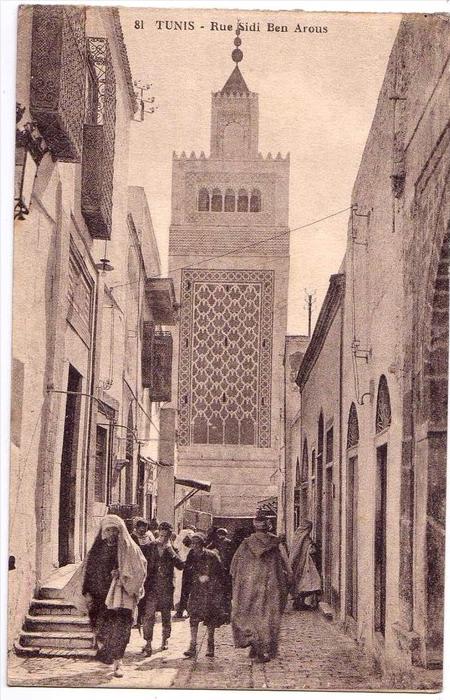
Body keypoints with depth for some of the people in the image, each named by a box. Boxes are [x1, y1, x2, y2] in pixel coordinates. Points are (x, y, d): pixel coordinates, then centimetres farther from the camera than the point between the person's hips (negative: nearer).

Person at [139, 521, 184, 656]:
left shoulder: (172, 550, 3)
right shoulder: (149, 547, 2)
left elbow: (180, 565, -11)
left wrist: (170, 550, -14)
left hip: (166, 588, 1)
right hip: (151, 587, -1)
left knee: (166, 615, 13)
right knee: (148, 615, -11)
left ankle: (165, 639, 33)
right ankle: (148, 644, -10)